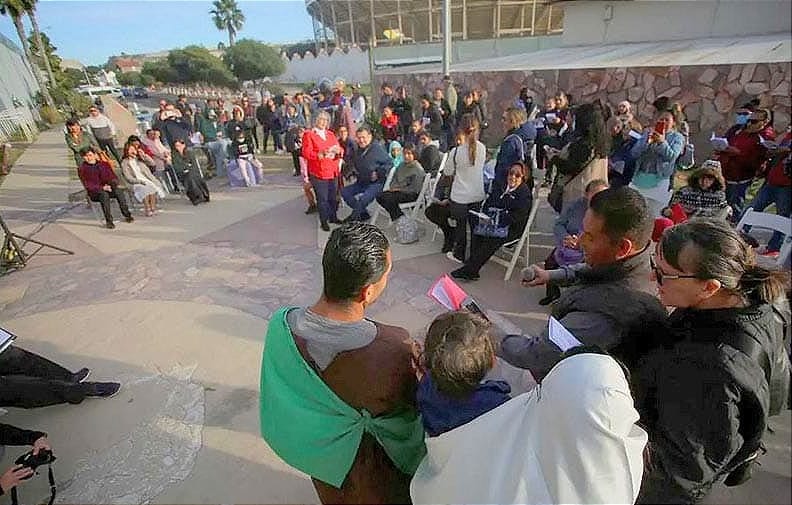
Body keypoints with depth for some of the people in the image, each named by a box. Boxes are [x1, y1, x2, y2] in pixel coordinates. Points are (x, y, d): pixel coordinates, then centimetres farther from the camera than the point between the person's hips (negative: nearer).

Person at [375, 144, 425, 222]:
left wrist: (399, 189, -14)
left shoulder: (418, 169, -11)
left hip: (411, 194, -8)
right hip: (397, 190, 8)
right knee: (379, 196, -14)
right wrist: (392, 187, 0)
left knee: (389, 198, -29)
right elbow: (394, 179, 21)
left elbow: (414, 189, -15)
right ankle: (399, 215, -6)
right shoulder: (401, 165, 14)